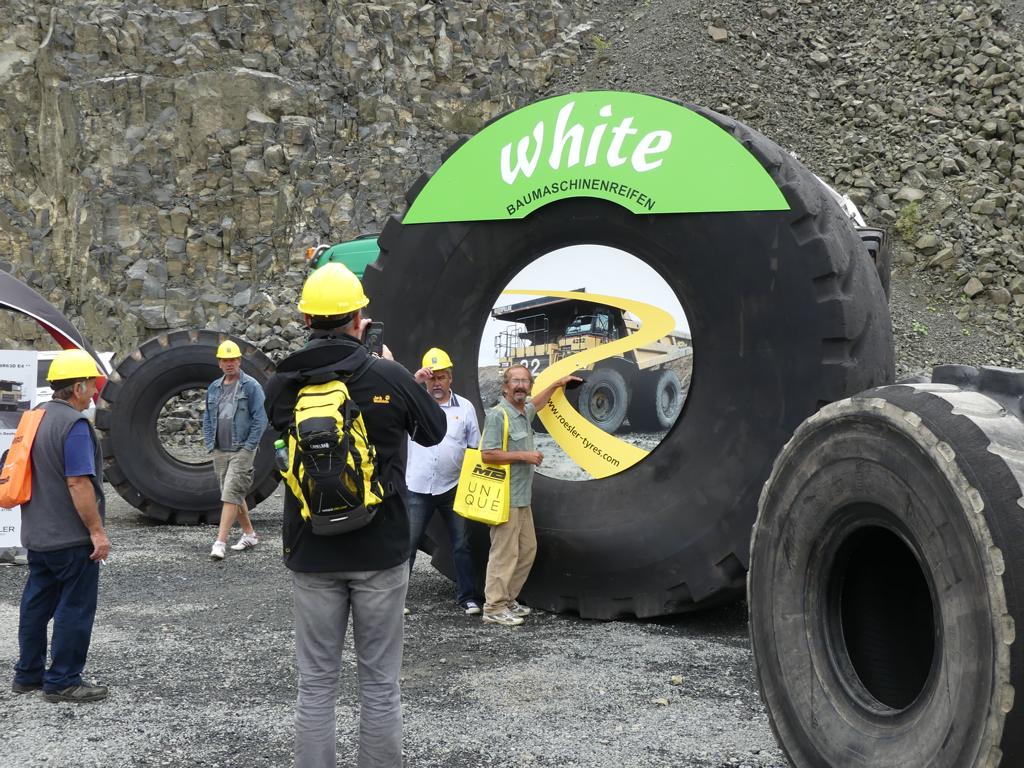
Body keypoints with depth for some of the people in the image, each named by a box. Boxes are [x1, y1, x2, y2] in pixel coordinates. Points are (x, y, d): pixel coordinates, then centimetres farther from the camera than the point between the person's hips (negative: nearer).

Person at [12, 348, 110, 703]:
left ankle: (28, 674, 24)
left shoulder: (36, 417, 10)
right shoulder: (74, 424, -19)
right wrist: (97, 531, -20)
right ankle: (63, 682, 5)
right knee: (75, 608, 0)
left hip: (37, 534, 9)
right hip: (71, 537, -9)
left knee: (37, 605, 16)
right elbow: (78, 483, -24)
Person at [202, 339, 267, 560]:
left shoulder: (251, 386, -6)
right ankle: (249, 534, 26)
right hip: (219, 451, 7)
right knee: (235, 495, 13)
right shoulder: (214, 388, 12)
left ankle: (220, 542, -17)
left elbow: (260, 419, -10)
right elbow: (207, 418, 19)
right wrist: (209, 444, 8)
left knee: (231, 495, -13)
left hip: (242, 451, -7)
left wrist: (248, 447, -14)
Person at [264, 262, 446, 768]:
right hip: (380, 553, -2)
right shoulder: (391, 378, -11)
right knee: (380, 683, 9)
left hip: (311, 555, 2)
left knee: (315, 683, 10)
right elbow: (434, 431, 6)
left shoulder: (282, 385, -5)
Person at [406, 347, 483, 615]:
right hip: (418, 487, -1)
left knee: (461, 544, 6)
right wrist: (414, 380, -23)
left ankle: (467, 597, 15)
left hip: (453, 487, 1)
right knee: (407, 543, 3)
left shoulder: (465, 407, 5)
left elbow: (475, 448, 9)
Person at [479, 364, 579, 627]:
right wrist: (524, 456, -15)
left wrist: (557, 384, 42)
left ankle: (508, 599, 20)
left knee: (527, 550, 12)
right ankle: (494, 608, -3)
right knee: (505, 553, -8)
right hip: (505, 498, -9)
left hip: (522, 497, 9)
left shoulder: (524, 412, 13)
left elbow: (534, 404, 40)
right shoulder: (498, 414, -14)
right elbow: (487, 454, -20)